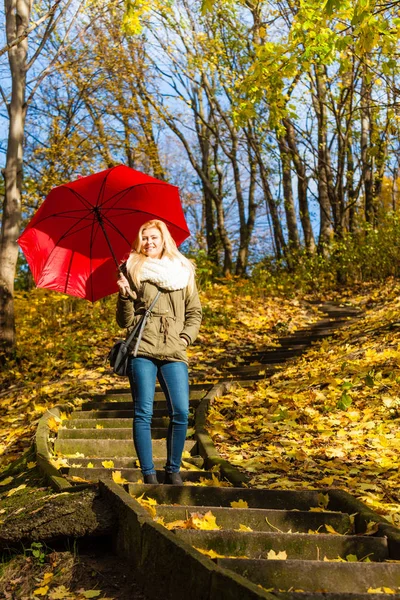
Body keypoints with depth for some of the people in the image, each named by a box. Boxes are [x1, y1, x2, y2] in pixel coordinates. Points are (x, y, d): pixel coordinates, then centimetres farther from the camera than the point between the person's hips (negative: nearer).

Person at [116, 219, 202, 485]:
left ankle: (173, 471, 8)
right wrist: (125, 296, -9)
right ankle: (148, 474, 1)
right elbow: (125, 321, 8)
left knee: (181, 413, -7)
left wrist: (185, 338, 2)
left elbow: (195, 313, 17)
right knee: (144, 412, -6)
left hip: (174, 354, 2)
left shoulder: (183, 272, 15)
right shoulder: (134, 271, 9)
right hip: (142, 350, -1)